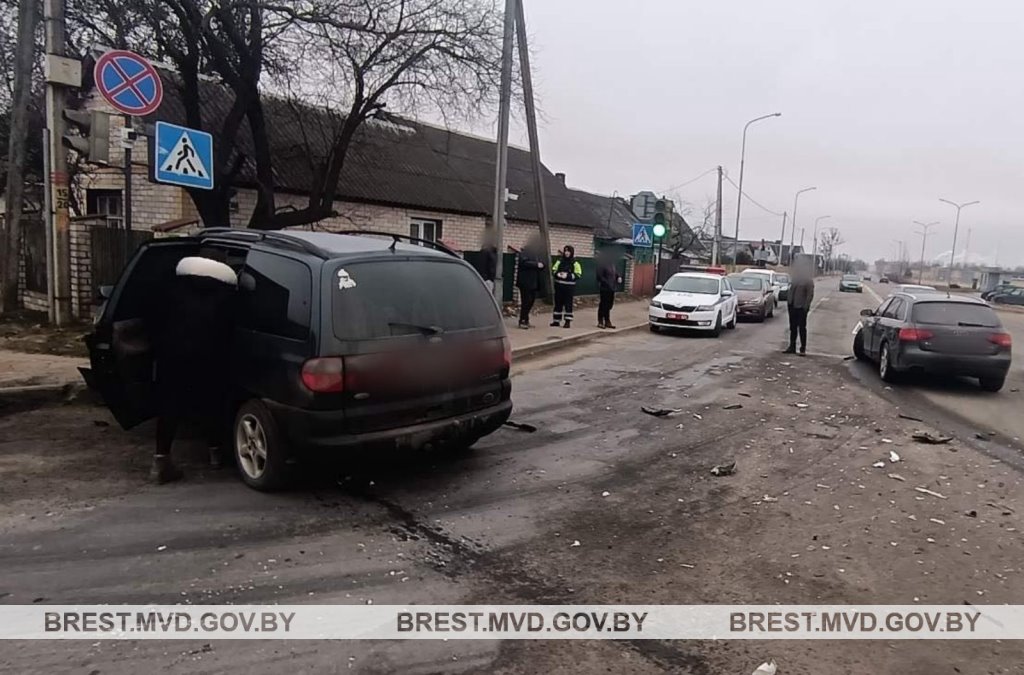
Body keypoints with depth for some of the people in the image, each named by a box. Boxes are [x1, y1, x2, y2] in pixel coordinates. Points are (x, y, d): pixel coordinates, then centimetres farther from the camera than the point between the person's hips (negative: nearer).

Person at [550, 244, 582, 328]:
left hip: (569, 286, -4)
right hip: (559, 285, 4)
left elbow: (578, 274, -10)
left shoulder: (575, 262, -5)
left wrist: (568, 276, -20)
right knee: (558, 303, 9)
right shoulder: (560, 261, 9)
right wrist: (557, 274, -10)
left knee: (568, 304, -3)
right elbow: (553, 270, 13)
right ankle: (556, 320, 18)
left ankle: (568, 322, 1)